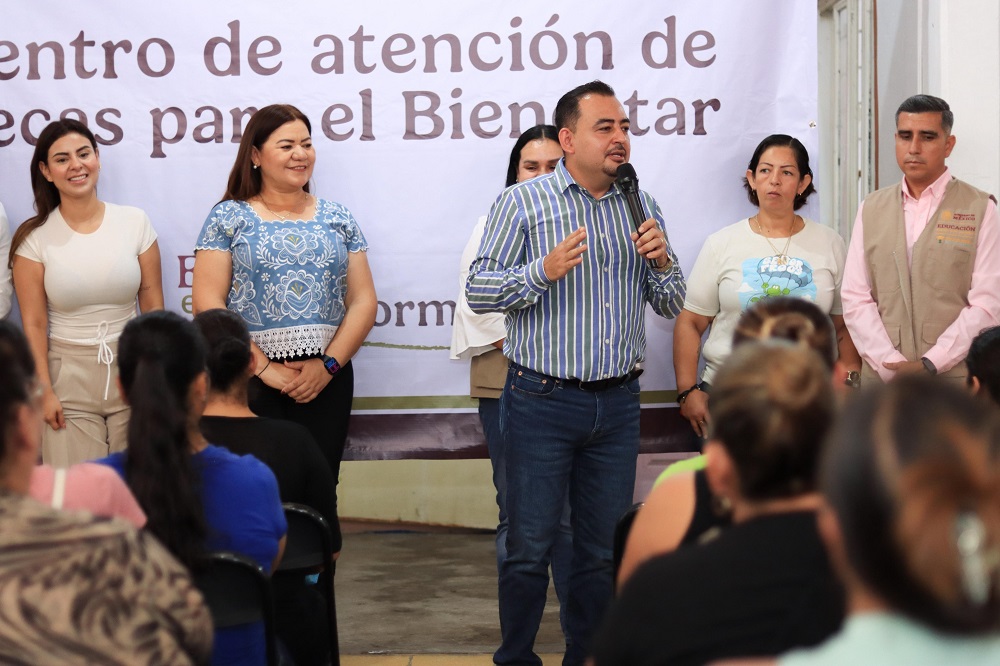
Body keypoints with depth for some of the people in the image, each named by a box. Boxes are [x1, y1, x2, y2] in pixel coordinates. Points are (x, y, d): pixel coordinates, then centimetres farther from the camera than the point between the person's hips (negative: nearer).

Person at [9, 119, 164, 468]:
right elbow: (33, 323, -3)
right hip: (68, 377, -1)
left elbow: (152, 306, 4)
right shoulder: (35, 237, -3)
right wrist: (44, 392, -7)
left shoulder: (134, 222, 1)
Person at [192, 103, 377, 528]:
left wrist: (328, 365, -5)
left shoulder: (338, 220, 13)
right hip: (251, 382, -3)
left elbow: (363, 302, 9)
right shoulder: (229, 218, 4)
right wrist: (264, 368, -10)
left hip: (327, 380, 3)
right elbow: (207, 304, -4)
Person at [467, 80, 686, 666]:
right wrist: (545, 270, -19)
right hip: (543, 400, -4)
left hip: (618, 403, 4)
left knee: (606, 548, 9)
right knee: (530, 546, 0)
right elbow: (479, 290, -6)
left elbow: (671, 305, 14)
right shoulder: (523, 203, -3)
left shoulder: (641, 206, 10)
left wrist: (661, 260, -6)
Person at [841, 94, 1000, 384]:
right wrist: (892, 365, -9)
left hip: (956, 378, -2)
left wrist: (930, 365, -14)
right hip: (881, 379, 3)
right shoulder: (871, 209, 10)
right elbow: (856, 298, 4)